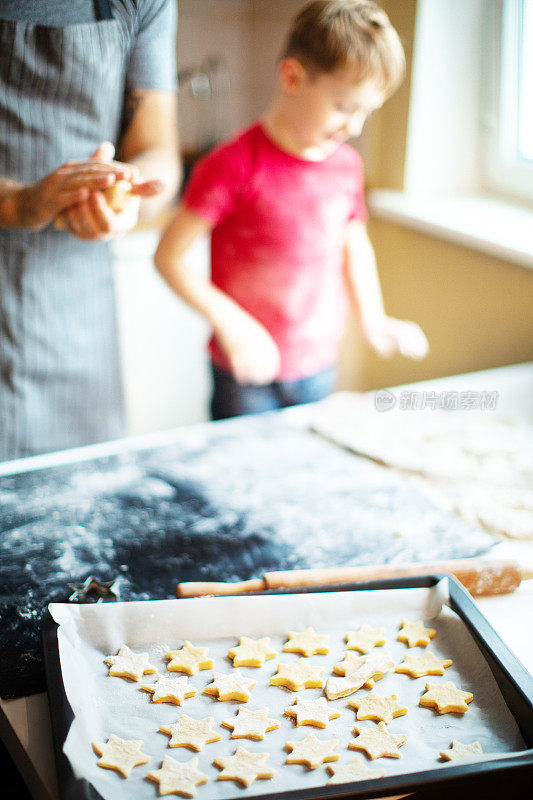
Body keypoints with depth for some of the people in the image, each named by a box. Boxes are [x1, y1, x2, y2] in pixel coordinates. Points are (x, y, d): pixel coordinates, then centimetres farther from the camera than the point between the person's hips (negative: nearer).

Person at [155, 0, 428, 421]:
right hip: (247, 375, -6)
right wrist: (229, 323, -23)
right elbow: (168, 256, -15)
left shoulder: (347, 165, 4)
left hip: (319, 367, 6)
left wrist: (372, 319, 7)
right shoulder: (235, 165, -16)